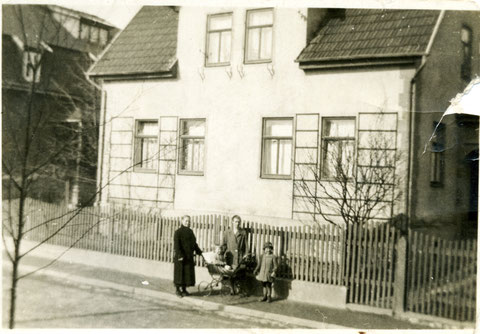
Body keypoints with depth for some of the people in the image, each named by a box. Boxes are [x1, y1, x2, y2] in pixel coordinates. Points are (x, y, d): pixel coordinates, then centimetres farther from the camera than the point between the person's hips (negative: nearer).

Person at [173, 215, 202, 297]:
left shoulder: (190, 232, 13)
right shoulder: (178, 232, -8)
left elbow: (194, 243, 21)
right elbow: (176, 245, -14)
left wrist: (199, 252, 15)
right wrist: (180, 255, -21)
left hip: (189, 256, 7)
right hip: (180, 256, -7)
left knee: (188, 272, 7)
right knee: (179, 272, -1)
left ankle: (184, 289, 17)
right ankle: (177, 289, 9)